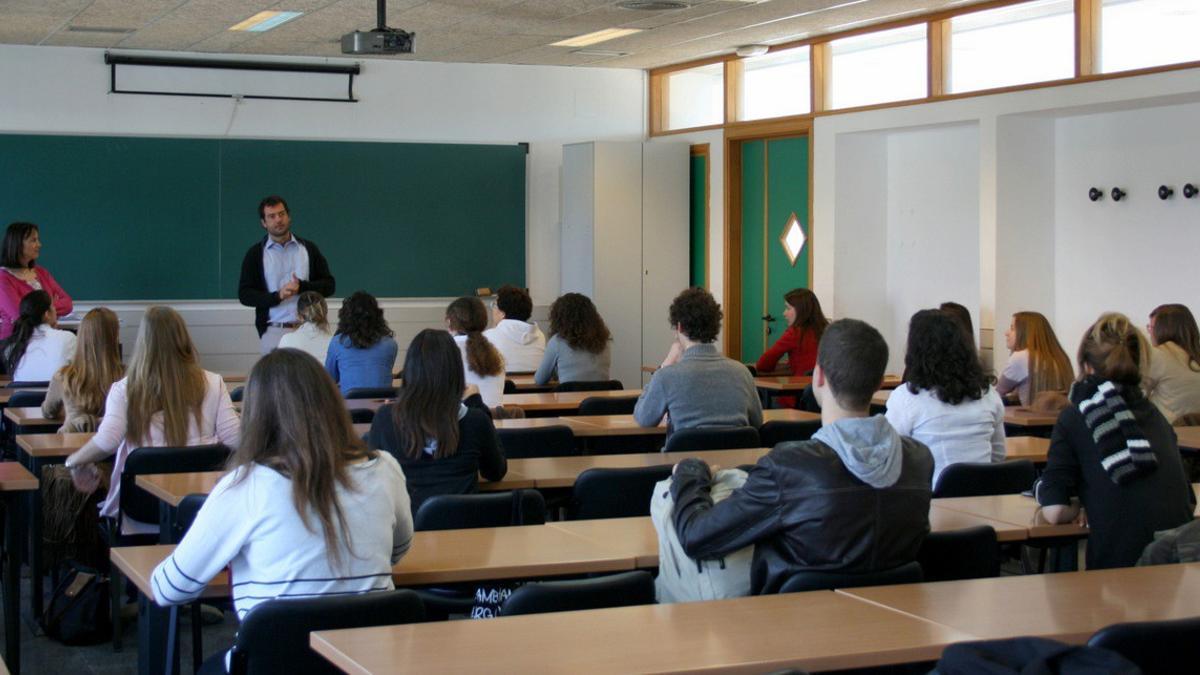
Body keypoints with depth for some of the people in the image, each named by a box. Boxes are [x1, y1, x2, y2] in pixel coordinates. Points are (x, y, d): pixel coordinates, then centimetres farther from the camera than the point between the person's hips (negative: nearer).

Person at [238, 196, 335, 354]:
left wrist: (302, 287, -10)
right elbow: (244, 295, 2)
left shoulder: (309, 249, 11)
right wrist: (277, 296, -13)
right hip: (273, 331, -1)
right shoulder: (256, 253, 7)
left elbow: (329, 285, 9)